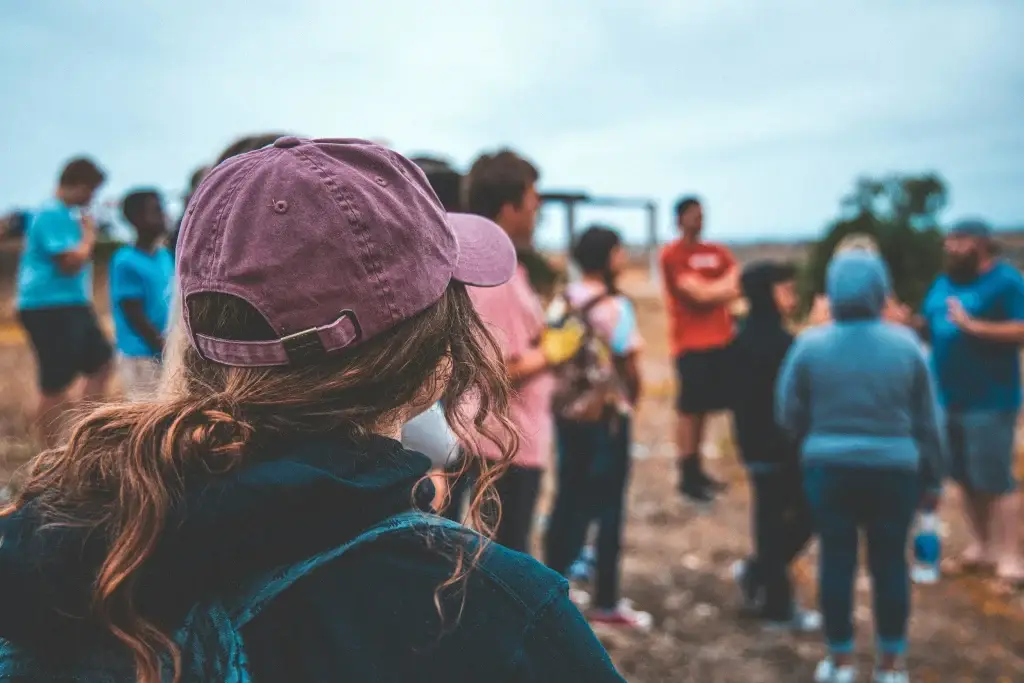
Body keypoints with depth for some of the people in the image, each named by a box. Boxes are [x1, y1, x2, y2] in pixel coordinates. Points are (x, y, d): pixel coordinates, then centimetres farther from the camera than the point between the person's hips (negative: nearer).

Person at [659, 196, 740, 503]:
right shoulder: (672, 255, -5)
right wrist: (725, 287, 2)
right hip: (692, 343, -6)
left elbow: (739, 285, 4)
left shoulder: (717, 252, 16)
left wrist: (711, 291, -10)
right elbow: (699, 294, -14)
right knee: (690, 409, -5)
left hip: (721, 340, 6)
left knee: (704, 407, 10)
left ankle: (697, 470, 19)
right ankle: (688, 476, 0)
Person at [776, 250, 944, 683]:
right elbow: (927, 418, 4)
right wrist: (932, 467, 17)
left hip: (828, 469, 0)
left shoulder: (811, 344, -7)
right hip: (893, 471, 0)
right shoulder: (905, 343, -4)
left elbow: (789, 413, 0)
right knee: (890, 563, 11)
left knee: (836, 560, 11)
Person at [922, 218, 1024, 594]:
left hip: (989, 401, -7)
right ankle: (981, 549, 25)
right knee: (967, 478, 13)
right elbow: (929, 326, 14)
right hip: (950, 399, 7)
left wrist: (973, 326, -24)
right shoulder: (944, 282, 13)